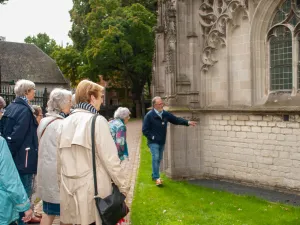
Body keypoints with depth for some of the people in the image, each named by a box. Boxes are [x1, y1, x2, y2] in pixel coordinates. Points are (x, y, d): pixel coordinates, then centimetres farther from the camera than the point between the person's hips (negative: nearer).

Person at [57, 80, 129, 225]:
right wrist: (122, 186, -4)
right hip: (94, 189, -5)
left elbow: (59, 160, 8)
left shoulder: (65, 123, 4)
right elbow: (110, 159, -14)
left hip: (70, 190, 5)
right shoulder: (97, 121, -12)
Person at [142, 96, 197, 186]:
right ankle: (157, 178, -10)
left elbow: (176, 119, 4)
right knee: (155, 158, -15)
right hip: (153, 142, -6)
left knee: (159, 159, 13)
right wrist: (152, 137, -14)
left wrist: (187, 122, -6)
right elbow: (145, 130, -10)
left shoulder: (165, 114, 3)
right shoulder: (149, 115, -12)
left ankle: (154, 175, 28)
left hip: (162, 142, 6)